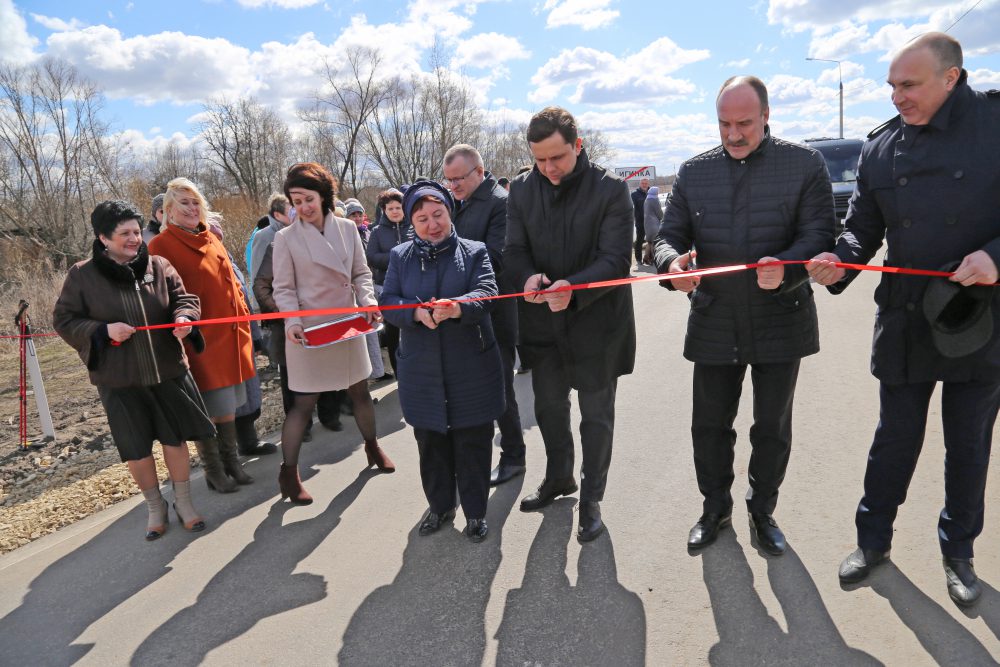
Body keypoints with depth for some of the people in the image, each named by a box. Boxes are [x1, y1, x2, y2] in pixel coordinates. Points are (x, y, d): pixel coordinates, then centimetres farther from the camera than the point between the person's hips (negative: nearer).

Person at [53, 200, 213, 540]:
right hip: (119, 379, -1)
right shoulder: (82, 275, -6)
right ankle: (155, 508, 32)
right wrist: (102, 331, -18)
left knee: (175, 438, 9)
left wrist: (184, 317, -21)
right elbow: (64, 320, -1)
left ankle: (183, 502, 29)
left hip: (167, 371, 1)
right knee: (136, 449, 10)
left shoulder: (158, 266, -1)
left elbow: (183, 298, 2)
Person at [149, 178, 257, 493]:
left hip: (228, 336, 6)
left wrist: (242, 319, 13)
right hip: (198, 339, -6)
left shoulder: (211, 240, 13)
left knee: (228, 404, 14)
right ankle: (213, 470, 18)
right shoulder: (161, 246, -6)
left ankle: (232, 461, 27)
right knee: (206, 408, 2)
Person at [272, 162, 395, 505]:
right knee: (304, 402, -1)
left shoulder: (347, 228, 2)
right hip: (309, 331, -3)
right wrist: (292, 322, -20)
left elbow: (361, 272, 7)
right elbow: (283, 289, -5)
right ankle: (289, 473, 13)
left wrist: (369, 301, -10)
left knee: (360, 390, 16)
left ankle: (372, 447, 38)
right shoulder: (286, 238, -6)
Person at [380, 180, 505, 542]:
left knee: (473, 442, 7)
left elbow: (487, 294, -15)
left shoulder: (474, 252, 0)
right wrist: (416, 312, -22)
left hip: (471, 368, -2)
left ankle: (475, 511, 26)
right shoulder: (400, 256, 7)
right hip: (422, 370, 3)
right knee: (431, 443, 15)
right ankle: (440, 505, 35)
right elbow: (388, 302, -1)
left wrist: (458, 307, -36)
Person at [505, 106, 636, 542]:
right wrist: (528, 277, -24)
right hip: (543, 322, 4)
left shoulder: (610, 188, -12)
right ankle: (559, 478, 44)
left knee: (596, 416, 10)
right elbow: (514, 250, -1)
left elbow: (616, 259, -18)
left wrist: (573, 287, -35)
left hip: (596, 322, -4)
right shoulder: (522, 190, 0)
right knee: (548, 408, 20)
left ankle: (591, 498, 30)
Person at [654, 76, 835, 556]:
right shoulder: (694, 172, 5)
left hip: (781, 322, -1)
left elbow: (820, 234, -8)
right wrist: (672, 262, -22)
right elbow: (670, 234, 2)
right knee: (709, 424, 10)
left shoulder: (805, 164, -2)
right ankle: (715, 507, 33)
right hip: (714, 323, 2)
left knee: (772, 426, 13)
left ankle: (762, 511, 35)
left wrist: (787, 268, -30)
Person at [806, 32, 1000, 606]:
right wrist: (839, 263, -13)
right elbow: (864, 228, 6)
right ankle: (874, 539, 31)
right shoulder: (881, 147, 2)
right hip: (904, 322, 2)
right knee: (895, 440, 13)